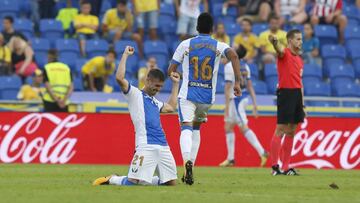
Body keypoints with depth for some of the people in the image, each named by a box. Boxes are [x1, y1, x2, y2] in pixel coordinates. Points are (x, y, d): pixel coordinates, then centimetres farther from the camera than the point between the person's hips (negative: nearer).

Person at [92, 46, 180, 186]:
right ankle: (111, 180, 14)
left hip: (163, 147, 8)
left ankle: (148, 179, 25)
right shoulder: (135, 94, 6)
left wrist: (175, 84, 42)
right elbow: (119, 78, -8)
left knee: (171, 183, 3)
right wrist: (125, 55, -3)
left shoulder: (154, 101, 28)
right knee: (133, 182, -14)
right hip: (146, 146, -8)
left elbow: (171, 107, 39)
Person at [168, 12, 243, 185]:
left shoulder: (185, 44, 2)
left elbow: (171, 70, 4)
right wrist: (237, 82, -16)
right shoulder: (219, 46, 4)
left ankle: (187, 161, -42)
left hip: (187, 94, -3)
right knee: (196, 127, 22)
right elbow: (233, 55, -17)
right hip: (208, 96, 3)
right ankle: (189, 170, 17)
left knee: (186, 128, -13)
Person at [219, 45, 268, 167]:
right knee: (228, 127, 15)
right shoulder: (245, 66, 10)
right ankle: (230, 159, 16)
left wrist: (227, 106, -12)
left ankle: (262, 152, -18)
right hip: (244, 97, 9)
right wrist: (254, 104, 14)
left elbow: (228, 87, -15)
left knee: (244, 128, -10)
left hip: (236, 99, -9)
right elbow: (250, 86, 12)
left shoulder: (229, 66, -13)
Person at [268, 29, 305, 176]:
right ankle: (274, 166, -7)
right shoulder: (284, 54, -4)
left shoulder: (299, 60, 19)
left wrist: (302, 104, 20)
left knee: (291, 132, 9)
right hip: (286, 93, -8)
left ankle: (285, 167, 12)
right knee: (281, 130, -9)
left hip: (297, 95, 8)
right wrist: (274, 41, -54)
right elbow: (279, 49, -29)